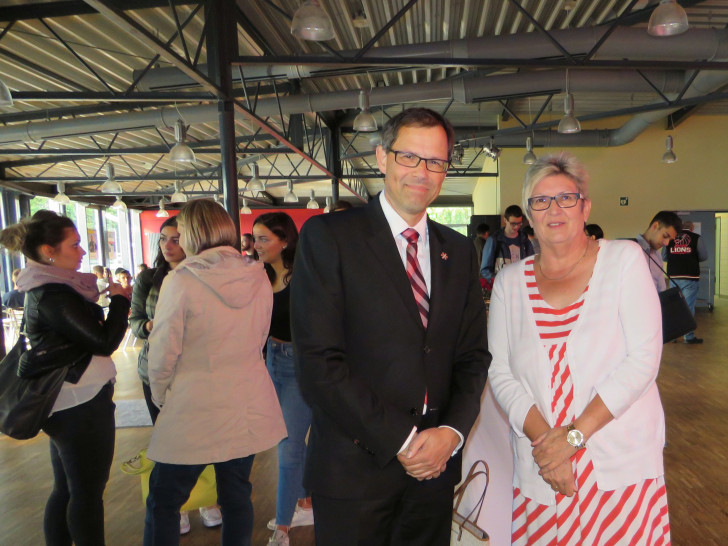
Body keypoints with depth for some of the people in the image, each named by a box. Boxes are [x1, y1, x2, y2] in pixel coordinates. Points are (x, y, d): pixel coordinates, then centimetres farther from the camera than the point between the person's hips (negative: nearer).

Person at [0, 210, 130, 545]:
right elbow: (105, 342, -23)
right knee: (88, 492, 3)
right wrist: (118, 299, -11)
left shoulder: (42, 289, 10)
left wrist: (96, 301, 4)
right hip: (82, 405, -10)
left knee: (65, 489, 19)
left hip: (65, 404, 10)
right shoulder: (53, 295, -22)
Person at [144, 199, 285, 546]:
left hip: (194, 413, -4)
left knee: (163, 503, 13)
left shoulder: (181, 280, -15)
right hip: (249, 410, 5)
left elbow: (163, 354, -10)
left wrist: (161, 397, 7)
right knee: (237, 497, 17)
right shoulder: (259, 278, -1)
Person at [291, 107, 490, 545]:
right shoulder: (327, 236, -9)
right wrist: (401, 441, -14)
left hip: (436, 464, 4)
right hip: (355, 469, -4)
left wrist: (452, 432, -7)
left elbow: (474, 356, 8)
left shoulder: (460, 250, 7)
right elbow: (319, 364, -15)